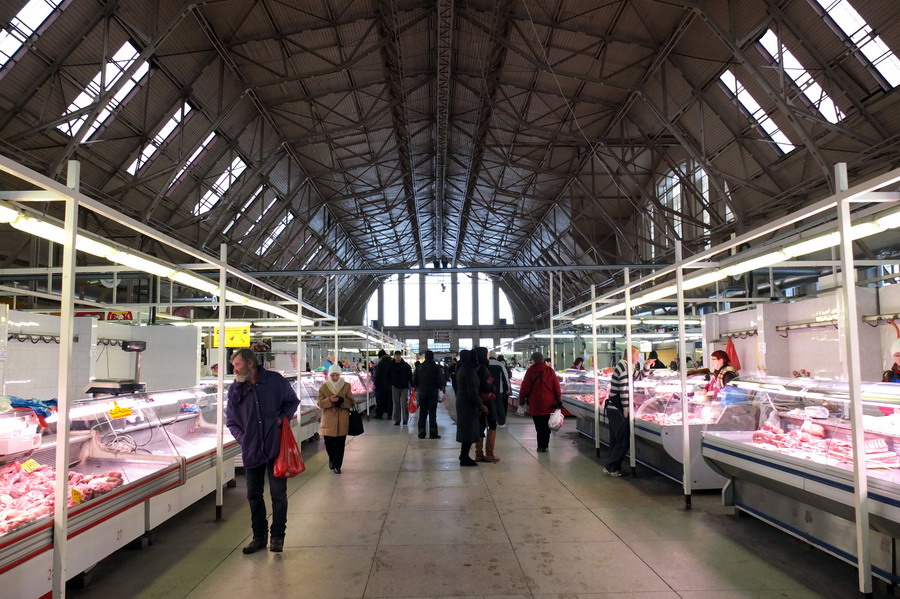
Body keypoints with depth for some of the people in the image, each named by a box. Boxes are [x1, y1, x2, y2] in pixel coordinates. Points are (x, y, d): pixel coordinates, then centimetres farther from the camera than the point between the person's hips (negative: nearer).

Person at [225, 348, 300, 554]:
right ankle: (259, 537, 26)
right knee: (254, 495, 11)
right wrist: (243, 439, -3)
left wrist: (283, 417, -10)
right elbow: (231, 421, 10)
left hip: (276, 447, -3)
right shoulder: (235, 389, 1)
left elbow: (292, 402, 8)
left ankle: (277, 537, 16)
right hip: (251, 450, 3)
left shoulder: (275, 380, -7)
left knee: (278, 494, 2)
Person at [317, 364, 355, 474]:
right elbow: (320, 403, 0)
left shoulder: (346, 386, 3)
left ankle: (337, 465, 16)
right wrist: (329, 400, -19)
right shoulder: (323, 387, 4)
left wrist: (341, 401, -16)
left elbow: (351, 403, 3)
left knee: (340, 444, 1)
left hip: (342, 420, 0)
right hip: (328, 419, 0)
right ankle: (332, 459, 33)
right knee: (328, 442, 2)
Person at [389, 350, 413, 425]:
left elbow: (410, 376, 0)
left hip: (404, 387, -1)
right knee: (396, 404, 5)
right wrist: (389, 385, 5)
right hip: (395, 387, 2)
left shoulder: (406, 365, -3)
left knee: (404, 404, -3)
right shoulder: (391, 365, 1)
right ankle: (397, 420, 11)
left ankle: (405, 420, 8)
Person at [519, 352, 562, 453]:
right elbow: (556, 386, 1)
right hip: (549, 403, 4)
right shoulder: (550, 370, 1)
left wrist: (522, 399, 5)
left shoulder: (531, 371, -8)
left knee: (539, 425, 3)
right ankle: (545, 444, 21)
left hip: (536, 403, -4)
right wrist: (558, 399, 8)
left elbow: (525, 387, -7)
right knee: (546, 424, 15)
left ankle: (541, 446, 5)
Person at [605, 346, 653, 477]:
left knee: (616, 440, 15)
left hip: (613, 408, 10)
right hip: (618, 408, -10)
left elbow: (640, 376, 32)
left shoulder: (629, 366, 18)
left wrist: (647, 365, 16)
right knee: (623, 440, -6)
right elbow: (624, 388, -18)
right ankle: (610, 467, -2)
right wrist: (626, 408, -17)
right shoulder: (625, 365, -13)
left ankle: (611, 467, 21)